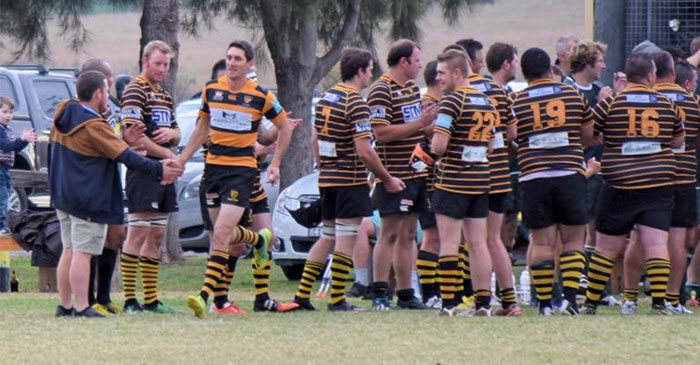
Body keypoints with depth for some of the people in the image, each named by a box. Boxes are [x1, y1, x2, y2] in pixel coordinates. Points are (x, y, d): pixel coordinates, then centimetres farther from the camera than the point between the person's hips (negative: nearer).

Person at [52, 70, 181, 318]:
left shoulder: (64, 114, 6)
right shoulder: (94, 127, -18)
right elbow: (126, 157, -15)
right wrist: (159, 170, -7)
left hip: (64, 194, 9)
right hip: (88, 200, -9)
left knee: (70, 250, 14)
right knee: (83, 252, -9)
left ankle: (64, 305, 16)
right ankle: (81, 307, -10)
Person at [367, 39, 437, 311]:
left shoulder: (412, 88, 17)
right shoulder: (381, 91, -12)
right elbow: (382, 133, -21)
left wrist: (432, 125, 10)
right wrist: (419, 124, -22)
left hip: (416, 174, 9)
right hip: (394, 175, -9)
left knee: (407, 236, 11)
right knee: (390, 234, -8)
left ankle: (405, 294, 15)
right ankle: (379, 295, -7)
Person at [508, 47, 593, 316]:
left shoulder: (516, 102, 2)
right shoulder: (574, 95, 6)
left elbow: (509, 137, -5)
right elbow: (589, 135, 14)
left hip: (533, 176, 0)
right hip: (570, 173, 0)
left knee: (542, 242, 4)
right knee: (573, 240, 7)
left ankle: (544, 303, 3)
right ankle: (570, 296, -7)